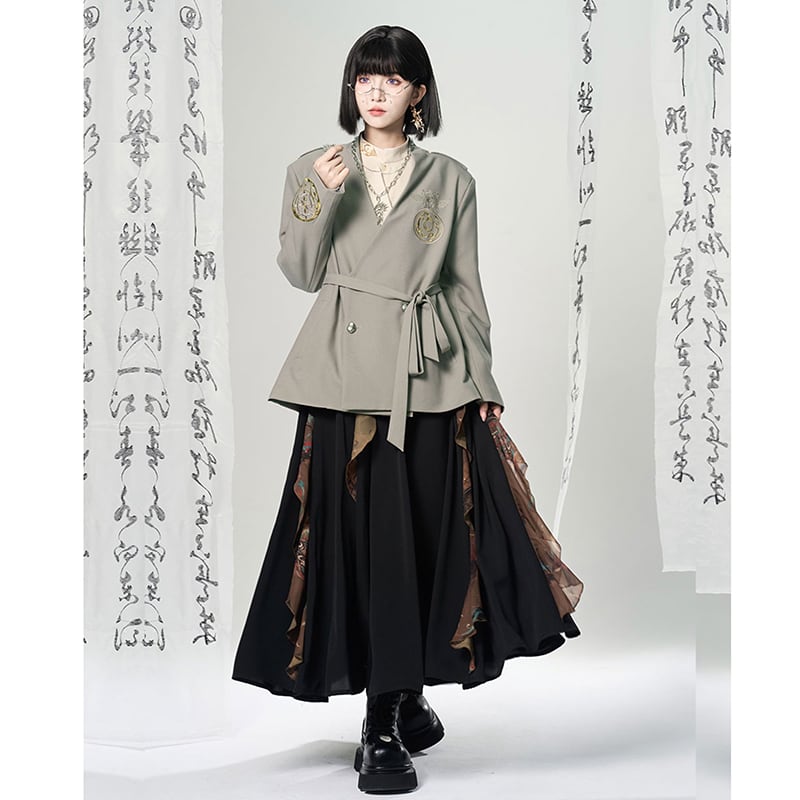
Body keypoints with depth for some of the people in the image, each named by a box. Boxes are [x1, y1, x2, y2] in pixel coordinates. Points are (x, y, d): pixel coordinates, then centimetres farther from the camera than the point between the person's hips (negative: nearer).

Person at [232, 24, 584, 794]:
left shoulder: (450, 179, 10)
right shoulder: (313, 169, 10)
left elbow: (466, 286, 11)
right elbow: (301, 274, 2)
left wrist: (482, 380, 6)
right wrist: (319, 200, -12)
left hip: (429, 377, 1)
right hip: (346, 376, -1)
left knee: (429, 539, 0)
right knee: (365, 540, -3)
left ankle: (402, 703, 17)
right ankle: (387, 721, 6)